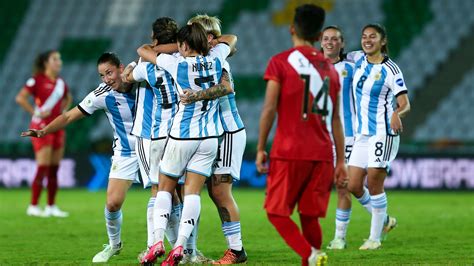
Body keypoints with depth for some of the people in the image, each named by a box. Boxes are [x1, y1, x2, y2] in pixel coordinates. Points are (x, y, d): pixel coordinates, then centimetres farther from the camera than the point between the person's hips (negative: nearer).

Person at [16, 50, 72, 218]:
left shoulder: (61, 83, 13)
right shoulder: (37, 80, -8)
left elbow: (68, 98, 33)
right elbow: (20, 98, -16)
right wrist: (35, 112, -16)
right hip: (41, 127, -7)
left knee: (54, 169, 7)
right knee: (43, 168, -11)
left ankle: (51, 207, 12)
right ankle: (33, 207, -7)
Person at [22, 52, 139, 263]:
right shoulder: (101, 95, -11)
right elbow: (70, 116, -7)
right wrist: (44, 131, -16)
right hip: (125, 154, 0)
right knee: (113, 203, -10)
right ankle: (114, 244, 16)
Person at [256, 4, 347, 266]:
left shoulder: (280, 62, -2)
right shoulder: (329, 68, 13)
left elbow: (269, 109, -7)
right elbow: (336, 119, 12)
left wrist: (260, 149, 0)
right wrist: (341, 160, 14)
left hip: (288, 151, -4)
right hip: (322, 155, 4)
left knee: (277, 212, 1)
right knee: (310, 217, 10)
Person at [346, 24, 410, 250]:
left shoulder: (390, 69, -10)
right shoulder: (358, 59, 7)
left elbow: (405, 103, -15)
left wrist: (397, 114, -35)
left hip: (382, 133, -7)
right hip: (361, 133, 7)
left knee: (374, 184, -7)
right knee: (353, 185, 4)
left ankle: (375, 237, 5)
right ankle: (384, 220, 26)